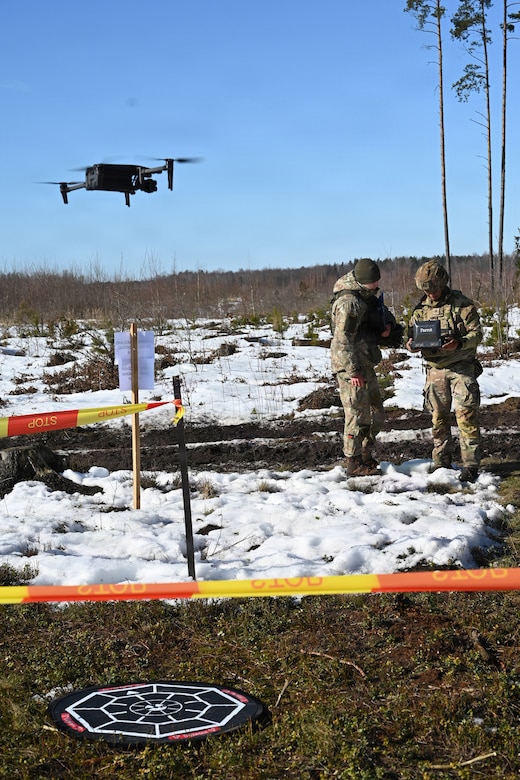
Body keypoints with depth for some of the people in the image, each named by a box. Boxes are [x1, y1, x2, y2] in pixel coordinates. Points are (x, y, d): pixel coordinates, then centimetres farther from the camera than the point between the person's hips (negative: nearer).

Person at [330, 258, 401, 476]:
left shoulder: (368, 296, 11)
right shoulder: (349, 302, -20)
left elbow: (383, 312, 28)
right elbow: (342, 340, -23)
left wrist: (388, 325, 3)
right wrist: (353, 371, -23)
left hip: (365, 366, 10)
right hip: (352, 368, -10)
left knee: (375, 414, 16)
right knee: (358, 415, -6)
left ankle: (365, 456, 28)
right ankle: (354, 464, 2)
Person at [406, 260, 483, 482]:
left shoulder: (462, 304, -4)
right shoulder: (421, 309, 9)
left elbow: (477, 333, -7)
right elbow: (412, 335, 15)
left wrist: (459, 343, -26)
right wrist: (411, 344, -10)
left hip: (461, 367, -4)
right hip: (435, 370, 4)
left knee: (466, 416, -9)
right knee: (438, 418, 9)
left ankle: (470, 465, -5)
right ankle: (441, 464, 19)